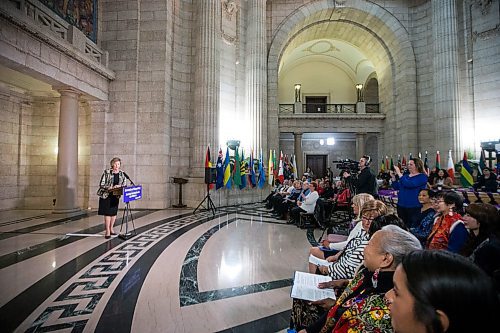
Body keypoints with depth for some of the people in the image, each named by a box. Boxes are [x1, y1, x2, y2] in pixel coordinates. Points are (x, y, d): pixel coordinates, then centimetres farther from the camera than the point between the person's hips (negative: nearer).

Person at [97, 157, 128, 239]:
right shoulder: (106, 172, -8)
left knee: (114, 213, 11)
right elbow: (101, 184, -11)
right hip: (106, 195, -4)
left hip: (115, 196, 4)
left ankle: (111, 229, 27)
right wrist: (111, 187, -25)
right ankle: (107, 232, 5)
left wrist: (119, 186, -18)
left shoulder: (122, 174, 2)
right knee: (107, 213, -4)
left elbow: (124, 185, 3)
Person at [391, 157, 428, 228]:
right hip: (401, 206, 6)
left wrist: (399, 173, -19)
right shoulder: (406, 175, 13)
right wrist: (393, 177, 0)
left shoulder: (422, 177, -6)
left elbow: (408, 184, -23)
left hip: (414, 207, -6)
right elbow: (396, 187, 12)